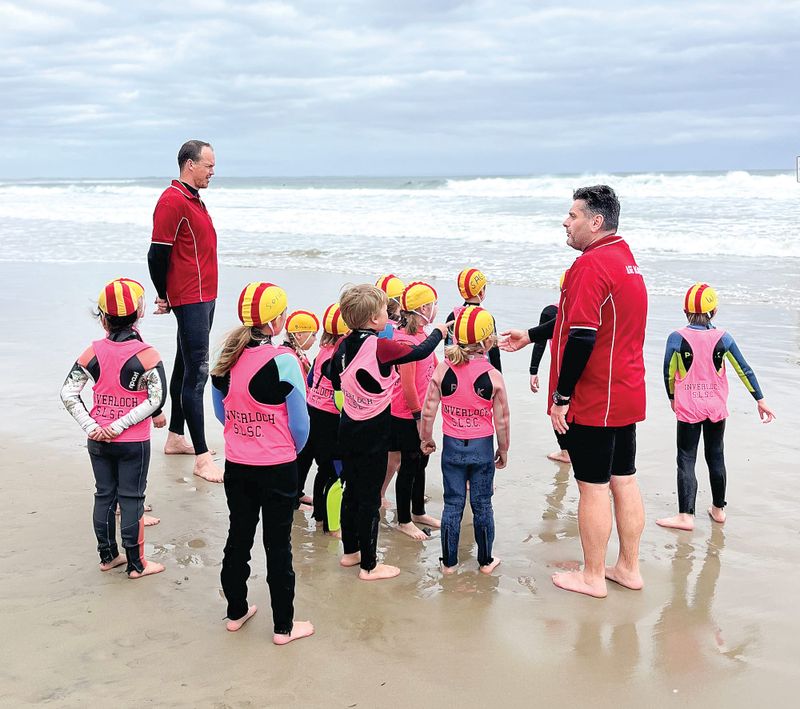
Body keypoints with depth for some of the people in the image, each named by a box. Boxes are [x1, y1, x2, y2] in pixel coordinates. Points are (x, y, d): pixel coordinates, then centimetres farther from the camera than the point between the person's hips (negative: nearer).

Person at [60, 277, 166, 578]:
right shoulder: (145, 355, -12)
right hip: (133, 442, -3)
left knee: (104, 495, 15)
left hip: (98, 441, 4)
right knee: (131, 499, 5)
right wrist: (121, 426, -17)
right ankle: (136, 564, 13)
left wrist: (90, 426, -7)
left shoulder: (94, 352, -2)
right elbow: (156, 399, -20)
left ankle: (108, 556, 27)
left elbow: (68, 393, -5)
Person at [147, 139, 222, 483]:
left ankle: (175, 438, 29)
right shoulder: (173, 201, -15)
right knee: (196, 373, -10)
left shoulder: (193, 200, 16)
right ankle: (202, 457, -9)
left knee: (186, 367, 17)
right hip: (189, 299, -10)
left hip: (203, 297, 10)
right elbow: (157, 254, -17)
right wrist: (166, 298, -8)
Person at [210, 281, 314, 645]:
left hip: (236, 465, 5)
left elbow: (220, 412, 9)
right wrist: (295, 449, 7)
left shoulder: (226, 359, -2)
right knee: (278, 545, 6)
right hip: (277, 468, -5)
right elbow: (300, 422, -13)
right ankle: (283, 626, 17)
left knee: (238, 537, 19)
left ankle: (236, 612, 33)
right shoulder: (283, 361, -19)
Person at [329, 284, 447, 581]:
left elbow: (336, 383, 11)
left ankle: (350, 551, 33)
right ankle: (369, 565, 12)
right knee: (369, 498, 2)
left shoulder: (344, 346, -1)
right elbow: (419, 352, -10)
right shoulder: (381, 348, -21)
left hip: (348, 430, 7)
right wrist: (439, 332, 7)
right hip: (373, 435, -7)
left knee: (351, 491, 19)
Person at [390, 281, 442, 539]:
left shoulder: (422, 335, 8)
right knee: (409, 465, 3)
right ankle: (404, 521, 17)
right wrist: (418, 415, -16)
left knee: (421, 462, 19)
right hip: (407, 415, -9)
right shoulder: (405, 339, -23)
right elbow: (407, 384, -22)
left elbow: (434, 367, 19)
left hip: (420, 411, 9)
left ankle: (418, 512, 35)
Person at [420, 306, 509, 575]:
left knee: (452, 504, 11)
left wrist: (426, 439, 11)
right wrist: (503, 449, 8)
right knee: (482, 505, 12)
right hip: (483, 447, -1)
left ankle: (449, 562, 18)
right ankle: (486, 561, 24)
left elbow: (428, 410, -5)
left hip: (452, 447, 1)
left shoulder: (442, 370, -8)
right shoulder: (493, 376, -12)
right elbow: (502, 420, -7)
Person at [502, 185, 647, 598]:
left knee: (593, 487, 2)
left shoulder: (592, 263, -19)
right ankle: (628, 568, 25)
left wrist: (561, 398, -18)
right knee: (624, 481, 15)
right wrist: (530, 336, 24)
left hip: (592, 401, -9)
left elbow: (582, 336, -24)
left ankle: (592, 577, 13)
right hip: (626, 395, 9)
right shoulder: (625, 259, 13)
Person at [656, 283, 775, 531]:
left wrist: (672, 398, 15)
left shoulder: (677, 338, -10)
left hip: (688, 409, -3)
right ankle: (718, 509, 27)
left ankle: (686, 516, -6)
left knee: (686, 460, 0)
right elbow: (744, 371, 3)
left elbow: (668, 374, -3)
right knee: (716, 458, 15)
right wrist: (760, 400, 11)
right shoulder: (723, 338, -3)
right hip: (717, 409, 3)